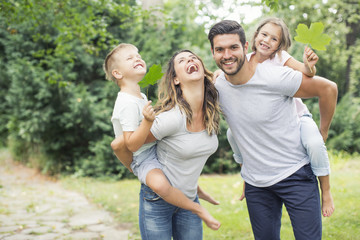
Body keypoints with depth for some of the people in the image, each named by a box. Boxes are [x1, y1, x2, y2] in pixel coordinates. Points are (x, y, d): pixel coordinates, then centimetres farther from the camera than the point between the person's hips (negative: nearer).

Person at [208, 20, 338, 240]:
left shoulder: (275, 78, -20)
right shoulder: (216, 87, -5)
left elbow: (328, 88, -9)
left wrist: (322, 133, 0)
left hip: (295, 175, -4)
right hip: (255, 183, 4)